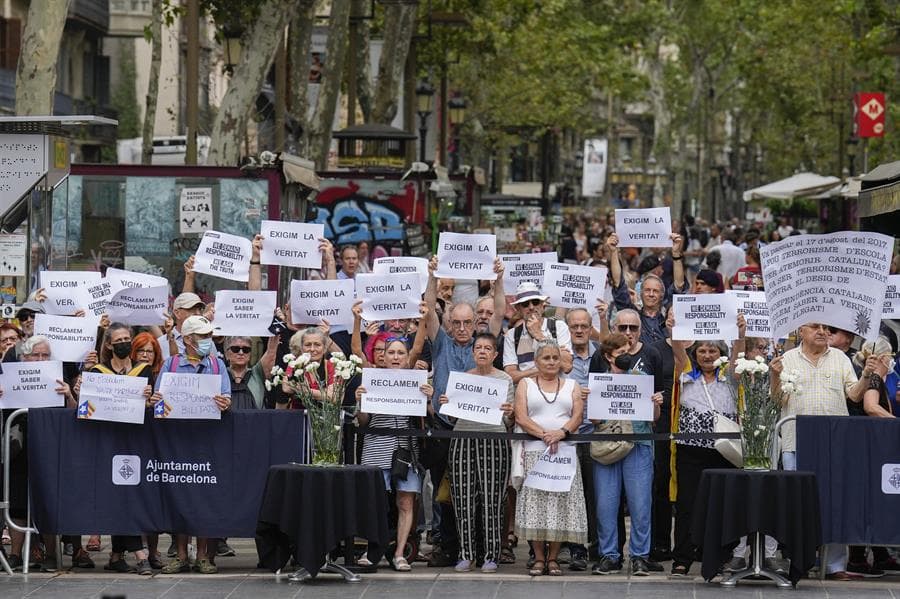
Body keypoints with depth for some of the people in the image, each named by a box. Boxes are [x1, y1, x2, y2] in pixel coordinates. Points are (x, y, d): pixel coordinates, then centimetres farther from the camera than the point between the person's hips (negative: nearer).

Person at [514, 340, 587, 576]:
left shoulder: (571, 386, 16)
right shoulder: (525, 384, 11)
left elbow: (577, 416, 3)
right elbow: (521, 417, -1)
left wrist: (562, 432, -16)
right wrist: (544, 434, -15)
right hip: (534, 450, -1)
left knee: (561, 504, -4)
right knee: (535, 502, -6)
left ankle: (553, 558, 2)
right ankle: (538, 557, 0)